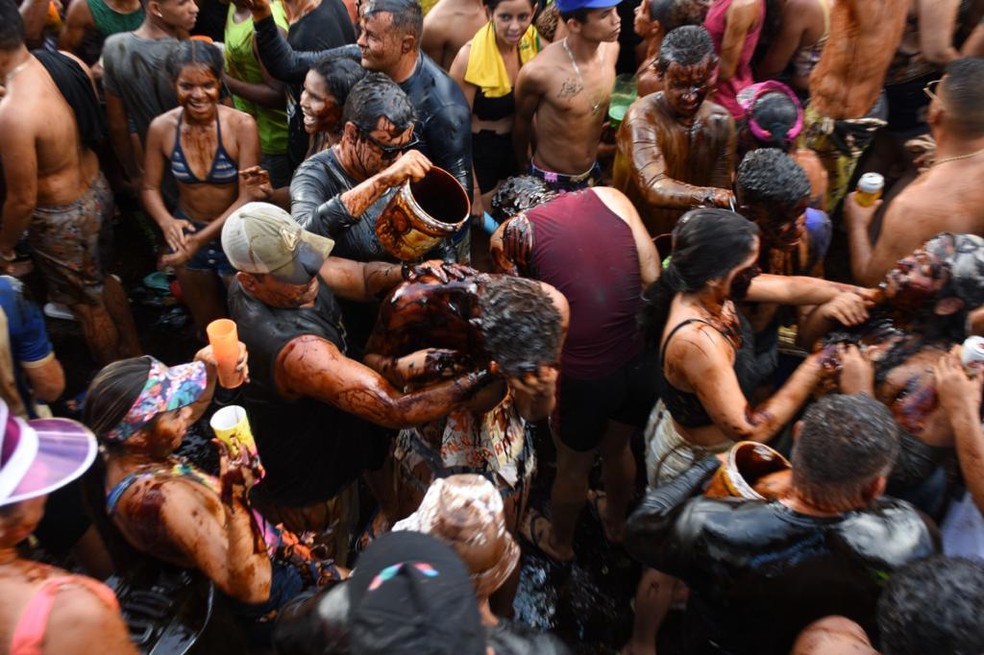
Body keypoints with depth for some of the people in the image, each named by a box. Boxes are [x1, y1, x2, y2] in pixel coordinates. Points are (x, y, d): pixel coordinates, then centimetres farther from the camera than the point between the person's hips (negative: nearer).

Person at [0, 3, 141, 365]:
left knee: (88, 304, 17)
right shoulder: (70, 63, -12)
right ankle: (134, 354, 50)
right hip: (98, 190, 8)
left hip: (61, 220, -7)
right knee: (105, 280, 29)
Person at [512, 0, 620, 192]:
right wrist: (524, 165, 8)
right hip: (550, 180, -5)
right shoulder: (538, 71, -25)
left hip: (592, 173, 5)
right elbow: (522, 120, -7)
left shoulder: (610, 49, -10)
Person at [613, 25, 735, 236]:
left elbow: (720, 189, -2)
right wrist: (709, 196, -48)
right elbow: (655, 189, -33)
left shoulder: (720, 120, -2)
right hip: (640, 233, -5)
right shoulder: (642, 118, -18)